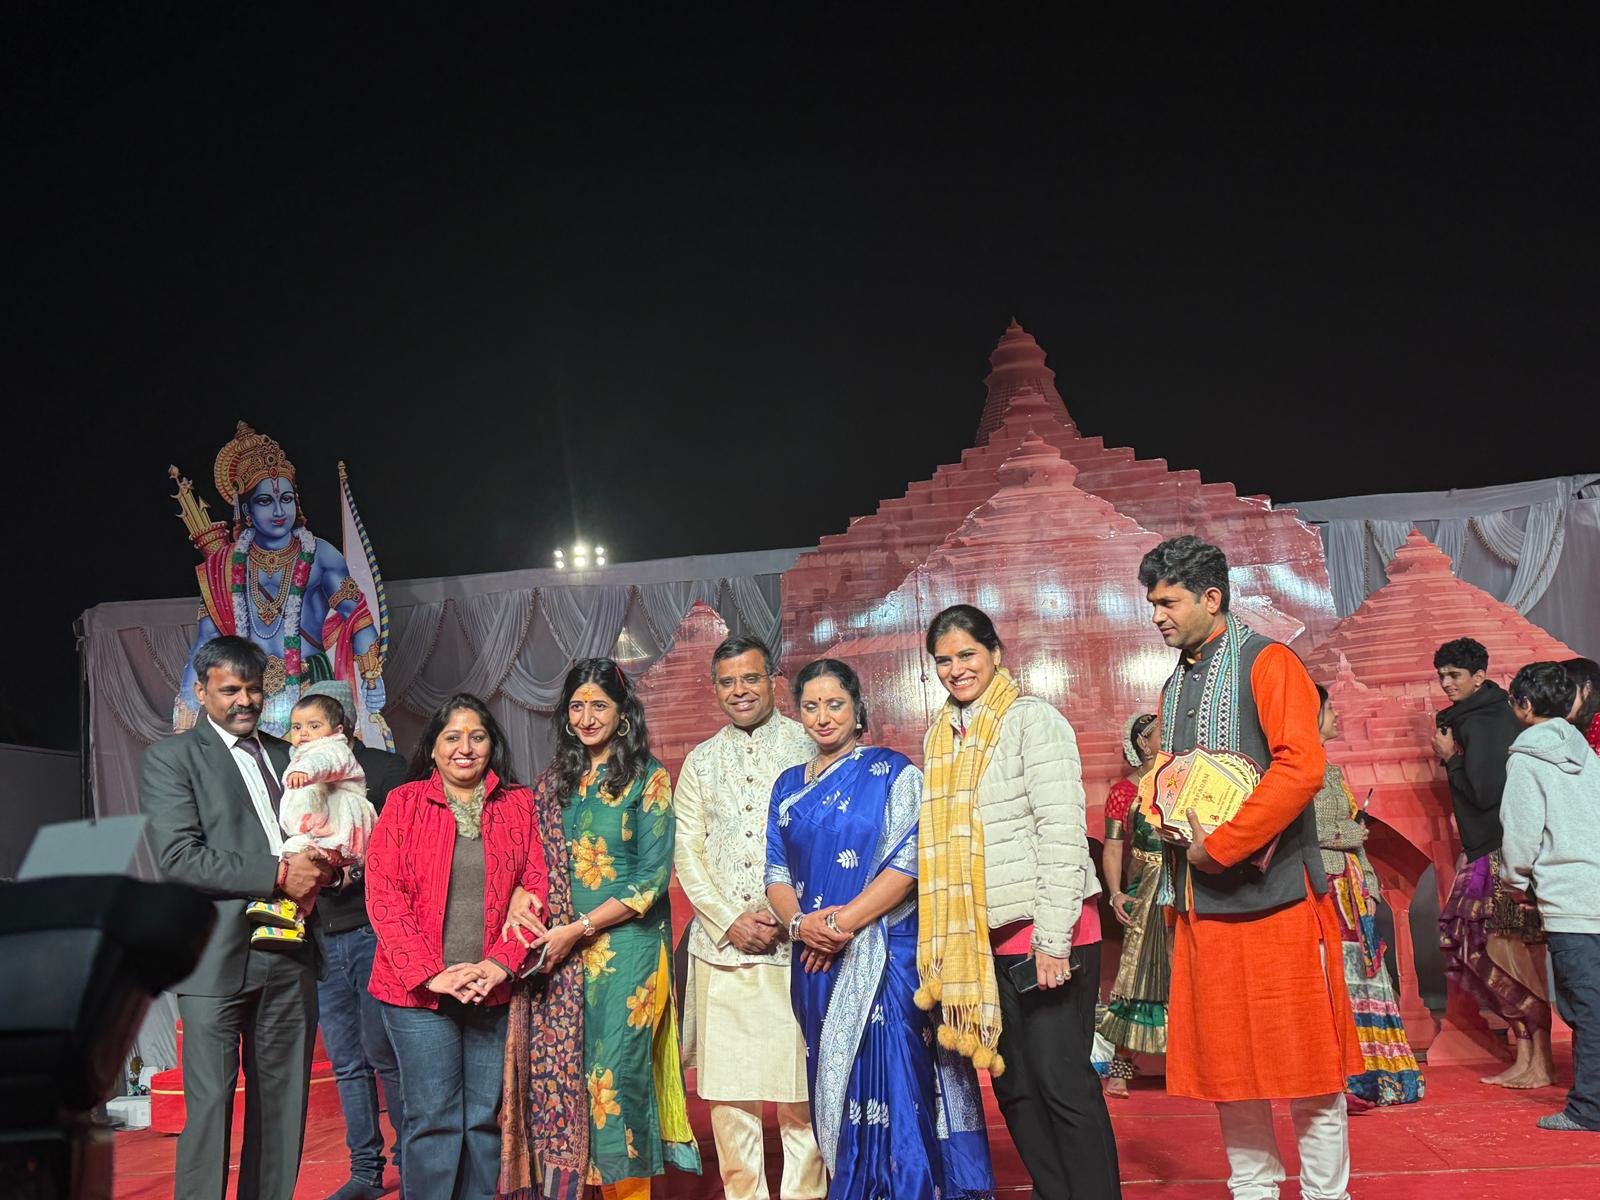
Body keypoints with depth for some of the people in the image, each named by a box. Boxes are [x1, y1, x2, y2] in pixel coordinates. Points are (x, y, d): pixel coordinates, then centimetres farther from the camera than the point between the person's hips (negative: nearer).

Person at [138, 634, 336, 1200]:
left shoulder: (284, 754, 17)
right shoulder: (170, 758, -1)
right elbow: (178, 857, -12)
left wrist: (319, 866, -1)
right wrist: (278, 874, -18)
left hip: (289, 955, 6)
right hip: (218, 957, -5)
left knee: (283, 1103, 11)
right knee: (209, 1104, -2)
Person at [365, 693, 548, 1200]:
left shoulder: (518, 804, 7)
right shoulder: (404, 802, 3)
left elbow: (535, 887, 2)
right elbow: (384, 895, -4)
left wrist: (500, 963, -10)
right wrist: (432, 973, -13)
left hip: (494, 989, 2)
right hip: (418, 989, -2)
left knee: (485, 1117, 8)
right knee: (432, 1118, 1)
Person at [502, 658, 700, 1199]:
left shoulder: (648, 778, -4)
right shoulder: (556, 780, 12)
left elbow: (652, 879, -9)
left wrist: (578, 929, -13)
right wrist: (518, 900, -6)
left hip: (624, 948, -4)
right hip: (558, 951, 5)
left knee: (615, 1075, 0)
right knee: (558, 1072, 5)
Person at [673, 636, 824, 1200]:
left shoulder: (809, 745, 4)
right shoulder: (700, 762, 13)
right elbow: (687, 853, 8)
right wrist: (731, 921, -5)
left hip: (795, 944, -3)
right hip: (721, 945, 3)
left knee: (799, 1090, -1)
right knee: (726, 1089, 5)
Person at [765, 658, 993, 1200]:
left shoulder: (892, 772, -2)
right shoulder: (789, 785, 13)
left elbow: (911, 860, -11)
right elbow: (777, 871, 9)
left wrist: (843, 923, -16)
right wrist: (800, 923, -11)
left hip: (887, 954, -5)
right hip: (816, 961, 5)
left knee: (894, 1079, -4)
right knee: (835, 1084, 11)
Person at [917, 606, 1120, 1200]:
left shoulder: (1031, 719, -7)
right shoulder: (941, 736, 12)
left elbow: (1063, 830, -14)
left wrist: (1052, 938, -18)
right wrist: (949, 939, 12)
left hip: (1043, 932, -6)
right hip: (981, 938, 7)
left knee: (1062, 1081, -1)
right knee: (1013, 1086, 12)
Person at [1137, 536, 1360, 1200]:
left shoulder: (1266, 663, -8)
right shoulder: (1174, 685, 15)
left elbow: (1302, 765, -20)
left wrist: (1220, 845, -19)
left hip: (1275, 891, -7)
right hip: (1202, 899, 7)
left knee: (1303, 1055, 4)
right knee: (1223, 1056, 13)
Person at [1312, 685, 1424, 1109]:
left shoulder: (1332, 772, 20)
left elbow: (1354, 836, 21)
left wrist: (1367, 887, 12)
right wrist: (1345, 833, -8)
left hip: (1349, 891, 8)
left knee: (1359, 976, 6)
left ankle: (1363, 1078, 11)